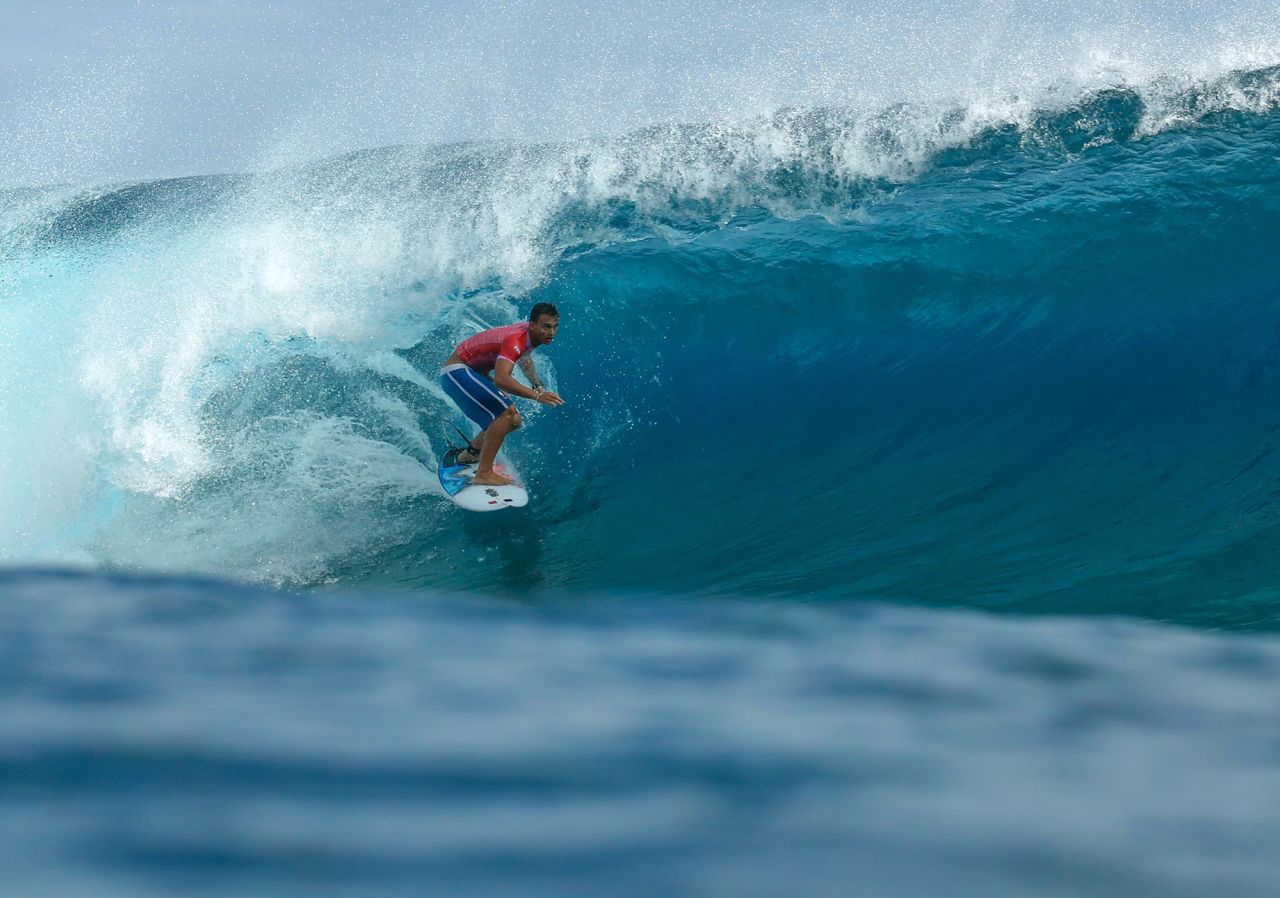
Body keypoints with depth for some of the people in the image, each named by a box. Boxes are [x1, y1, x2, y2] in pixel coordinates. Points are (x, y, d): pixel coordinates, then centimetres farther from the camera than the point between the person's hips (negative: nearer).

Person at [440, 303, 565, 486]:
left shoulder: (530, 333, -1)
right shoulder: (515, 340, -30)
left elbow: (524, 356, 25)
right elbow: (501, 379, -45)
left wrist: (538, 384, 19)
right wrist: (536, 395, -52)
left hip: (475, 373, 10)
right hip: (457, 371, -10)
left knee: (514, 421, 8)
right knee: (506, 413, -24)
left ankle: (466, 455, 25)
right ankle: (484, 474, -24)